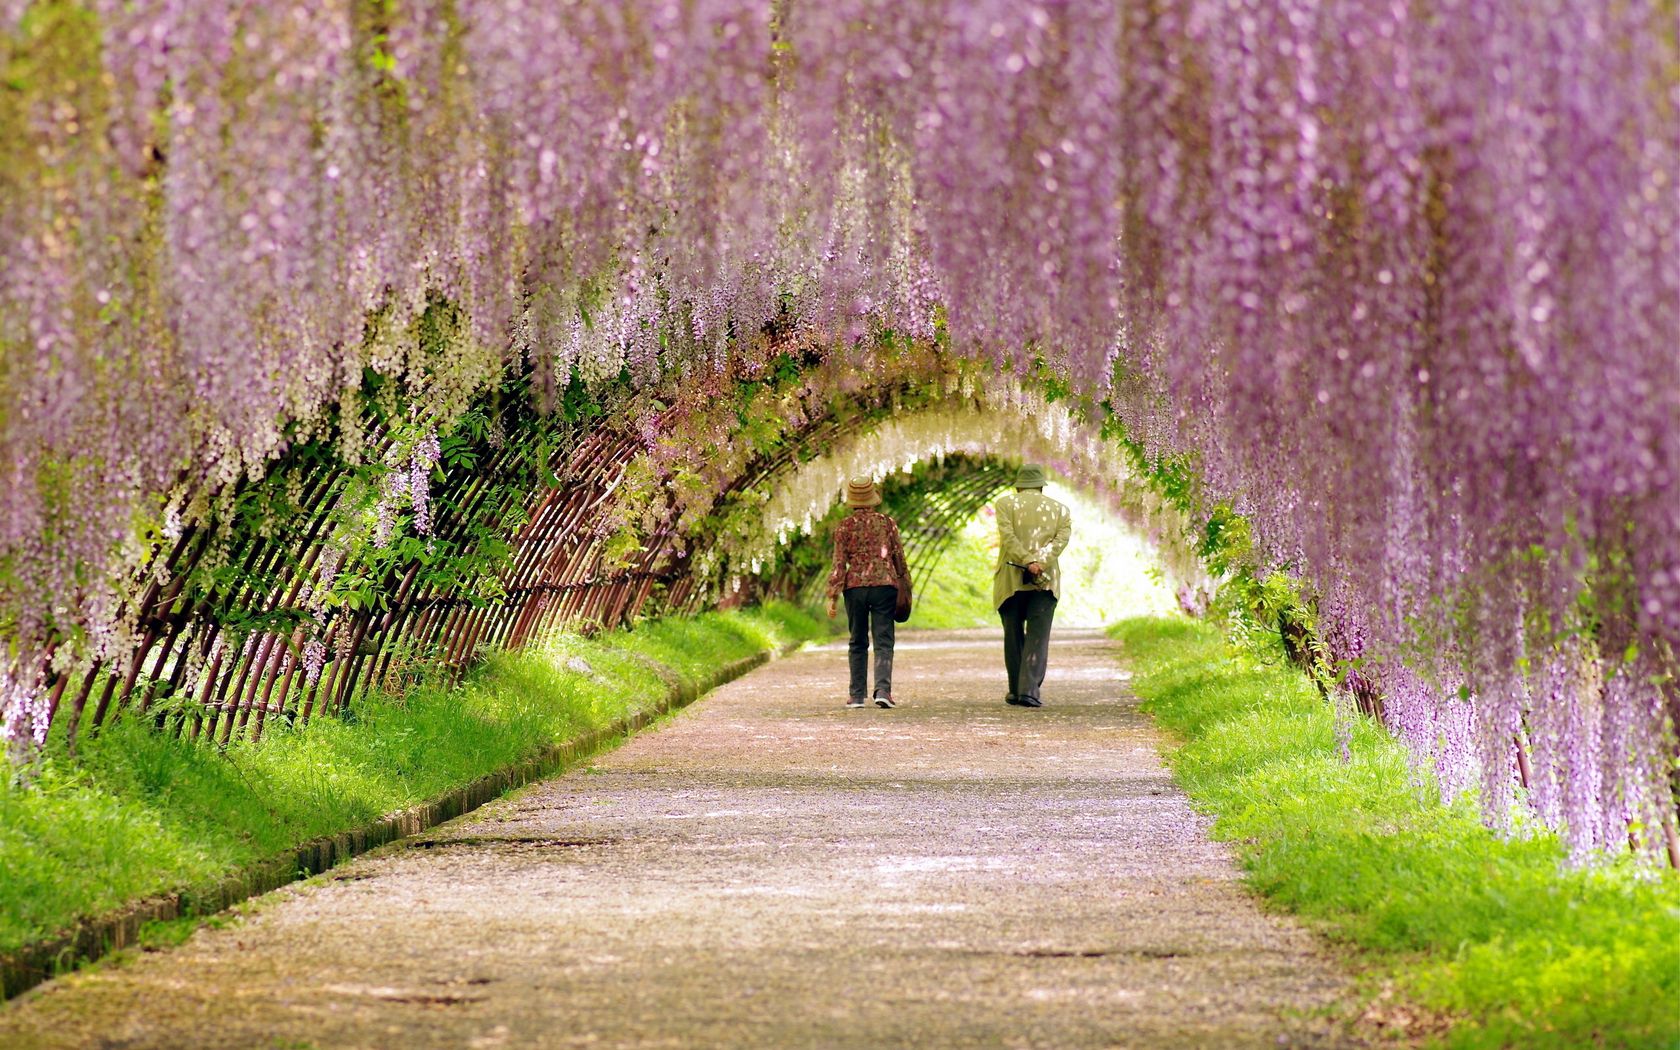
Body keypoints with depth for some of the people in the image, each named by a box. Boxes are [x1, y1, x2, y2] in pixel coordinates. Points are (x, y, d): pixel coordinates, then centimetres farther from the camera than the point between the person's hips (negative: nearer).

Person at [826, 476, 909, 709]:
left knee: (858, 643, 11)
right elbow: (899, 558, 8)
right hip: (884, 585, 0)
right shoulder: (887, 523, 4)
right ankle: (883, 689, -18)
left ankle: (857, 695, 11)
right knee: (883, 641, -1)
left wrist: (832, 595, -2)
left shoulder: (844, 526, 0)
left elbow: (839, 563, -3)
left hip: (855, 587, 0)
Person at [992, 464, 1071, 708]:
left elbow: (1008, 535, -10)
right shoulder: (1059, 509, 12)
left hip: (1011, 579, 0)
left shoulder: (1006, 503, 6)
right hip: (1046, 581, 0)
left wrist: (1027, 562, -16)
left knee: (1013, 635, 12)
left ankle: (1016, 690, 17)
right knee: (1038, 636, -2)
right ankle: (1029, 689, -16)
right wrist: (1041, 564, -15)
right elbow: (1061, 539, -5)